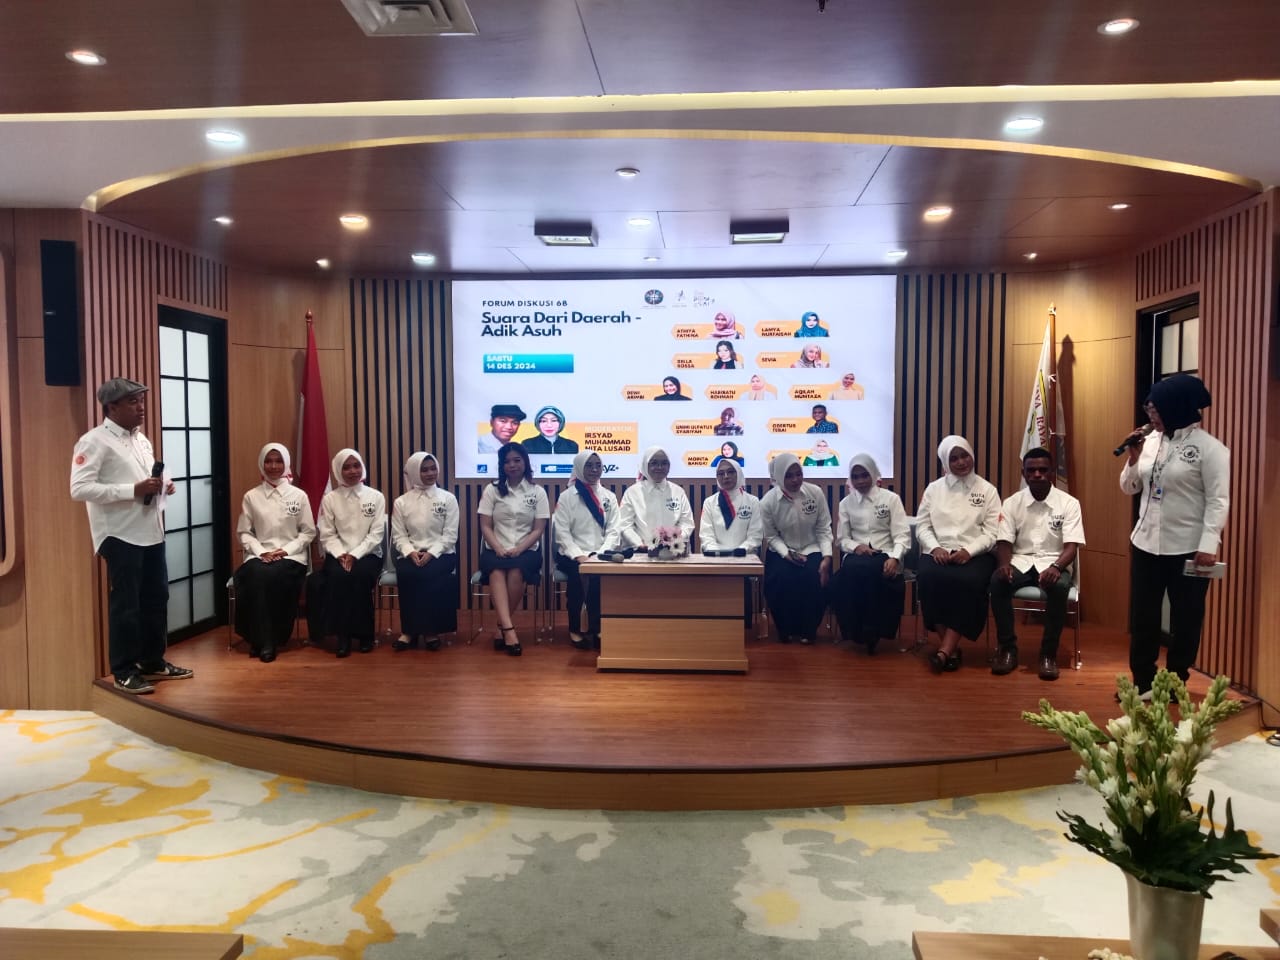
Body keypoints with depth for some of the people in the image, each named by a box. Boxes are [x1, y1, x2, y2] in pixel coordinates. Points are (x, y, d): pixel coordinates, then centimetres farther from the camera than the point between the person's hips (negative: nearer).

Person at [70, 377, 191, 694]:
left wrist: (163, 485, 2)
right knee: (125, 604, -1)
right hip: (120, 535, -8)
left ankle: (153, 662, 27)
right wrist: (134, 490, -24)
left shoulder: (141, 439, 15)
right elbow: (79, 488, -19)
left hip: (151, 532, 8)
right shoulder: (94, 441, -10)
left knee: (156, 598, 14)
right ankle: (124, 672, 11)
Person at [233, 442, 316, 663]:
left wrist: (286, 550, -9)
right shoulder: (251, 496, 9)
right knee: (256, 576, -34)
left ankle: (273, 637, -20)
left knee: (275, 576, -35)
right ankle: (264, 640, -24)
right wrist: (261, 551, -10)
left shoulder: (299, 495, 7)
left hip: (291, 555, -1)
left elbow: (309, 532, 5)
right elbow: (243, 532, 7)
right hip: (259, 554, 1)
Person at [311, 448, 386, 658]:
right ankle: (343, 634, -23)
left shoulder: (376, 497, 4)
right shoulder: (329, 499, 7)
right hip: (338, 555, 1)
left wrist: (355, 555, -16)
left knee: (360, 576, -34)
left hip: (368, 554, -1)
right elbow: (327, 535, 1)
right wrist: (341, 555, -17)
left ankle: (364, 633, -19)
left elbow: (376, 534, -3)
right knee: (338, 576, -33)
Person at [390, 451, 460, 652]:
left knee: (429, 574, -32)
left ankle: (429, 629, -19)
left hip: (440, 553, -1)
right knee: (406, 573, -31)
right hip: (411, 554, 1)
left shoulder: (448, 498, 5)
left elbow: (450, 535, -3)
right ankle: (409, 630, -19)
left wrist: (431, 553, -17)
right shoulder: (401, 502, 9)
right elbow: (398, 536, 3)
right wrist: (410, 552, -17)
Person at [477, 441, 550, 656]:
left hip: (527, 550, 0)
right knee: (496, 571, -34)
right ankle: (509, 629, -42)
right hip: (495, 550, 1)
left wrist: (518, 549, -15)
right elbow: (485, 527, 3)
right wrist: (499, 549, -15)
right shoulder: (492, 490, 9)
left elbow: (538, 530, 1)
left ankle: (501, 626, -19)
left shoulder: (537, 492, 7)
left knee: (516, 571, -34)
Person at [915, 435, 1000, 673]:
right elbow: (922, 526, 8)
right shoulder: (933, 488, 14)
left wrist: (968, 551, -15)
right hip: (939, 552, 1)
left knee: (970, 582, -35)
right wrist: (935, 548, -11)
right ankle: (951, 648, -22)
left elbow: (993, 533, 1)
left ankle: (944, 650, -31)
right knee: (929, 577, -33)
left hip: (975, 554, -1)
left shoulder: (987, 490, 9)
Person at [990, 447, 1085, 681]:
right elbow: (1005, 541, 0)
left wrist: (1056, 567, -30)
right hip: (1021, 561, 1)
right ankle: (1008, 648, -16)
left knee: (1059, 586, -37)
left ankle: (1049, 653, -19)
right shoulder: (1011, 503, 4)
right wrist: (1004, 564, -23)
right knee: (997, 580, -32)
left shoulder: (1069, 503, -1)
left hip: (1054, 563, -1)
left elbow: (1072, 546, -9)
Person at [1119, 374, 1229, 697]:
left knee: (1185, 618, 9)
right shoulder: (1151, 441, 5)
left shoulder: (1209, 448, -10)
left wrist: (1208, 546, -19)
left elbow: (1218, 501, -12)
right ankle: (1142, 681, 24)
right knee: (1143, 615, 11)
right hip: (1146, 543, 5)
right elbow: (1129, 488, 11)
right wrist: (1133, 458, -6)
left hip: (1188, 548, -5)